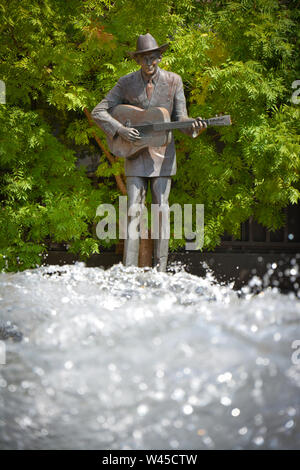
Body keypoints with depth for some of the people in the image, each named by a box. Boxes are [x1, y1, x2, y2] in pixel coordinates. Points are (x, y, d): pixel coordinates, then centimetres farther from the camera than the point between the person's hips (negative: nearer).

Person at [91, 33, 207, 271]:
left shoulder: (173, 81, 1)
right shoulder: (126, 83, 0)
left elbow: (180, 118, 1)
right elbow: (98, 112, 0)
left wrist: (194, 126, -21)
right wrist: (120, 130, -15)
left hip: (162, 153, 0)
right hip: (135, 153, 0)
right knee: (134, 210, -6)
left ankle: (160, 269, 5)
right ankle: (129, 270, -8)